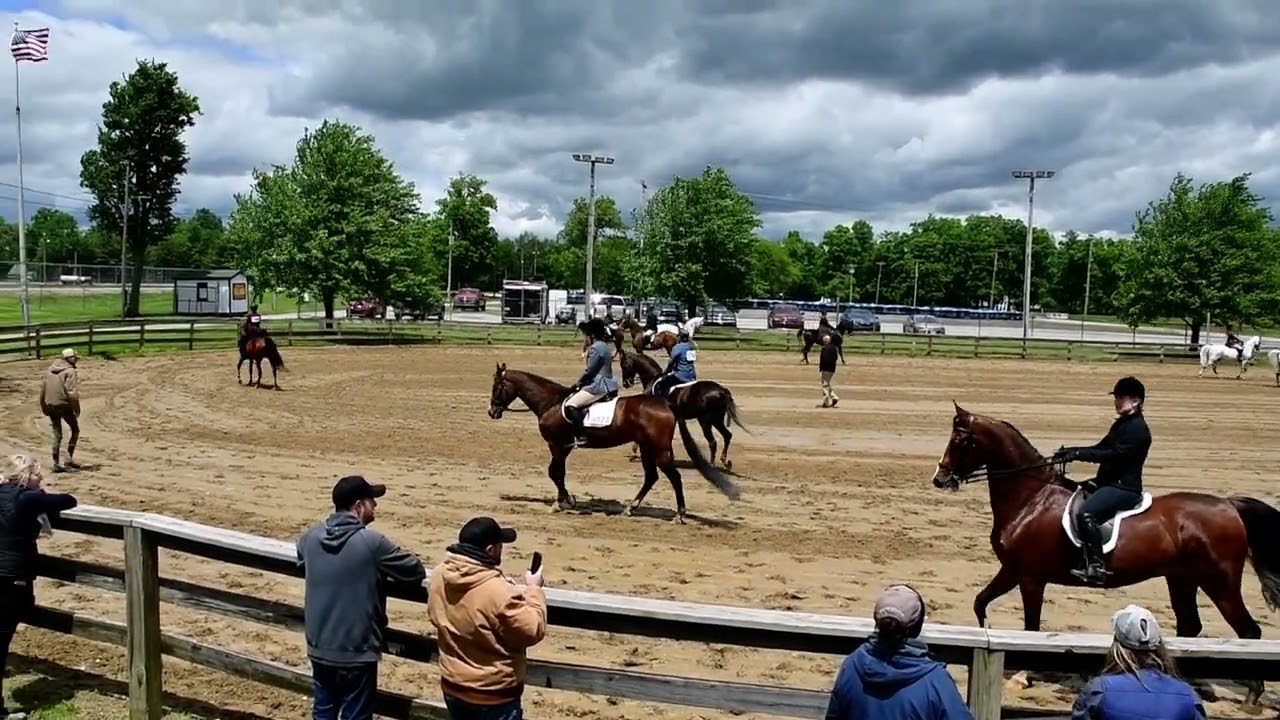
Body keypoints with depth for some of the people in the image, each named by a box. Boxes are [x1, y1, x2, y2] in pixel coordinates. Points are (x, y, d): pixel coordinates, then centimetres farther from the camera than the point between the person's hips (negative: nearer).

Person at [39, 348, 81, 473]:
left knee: (57, 435, 12)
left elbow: (42, 389, 14)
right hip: (64, 405, -6)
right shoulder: (71, 371, -10)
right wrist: (76, 409, -11)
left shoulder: (49, 370, 12)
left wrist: (44, 407, 21)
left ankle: (56, 463, 11)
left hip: (50, 405, 6)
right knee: (75, 430, 13)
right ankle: (69, 458, 6)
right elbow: (72, 393, -18)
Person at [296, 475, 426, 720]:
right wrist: (381, 570, 10)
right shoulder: (372, 542, -20)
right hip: (355, 652, -5)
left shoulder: (310, 537, -4)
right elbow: (416, 571, -9)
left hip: (318, 647, 5)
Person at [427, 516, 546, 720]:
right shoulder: (497, 592, -31)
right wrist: (533, 590, -7)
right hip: (493, 695, -7)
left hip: (453, 687, 7)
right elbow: (532, 631, -21)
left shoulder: (439, 577, -7)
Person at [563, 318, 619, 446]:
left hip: (598, 386, -11)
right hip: (608, 384, 11)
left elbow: (589, 371, -16)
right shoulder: (605, 346, 13)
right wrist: (581, 383, 18)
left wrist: (577, 384, -1)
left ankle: (579, 437, -23)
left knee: (571, 405, -16)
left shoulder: (595, 348, -16)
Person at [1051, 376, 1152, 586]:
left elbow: (1114, 454, -24)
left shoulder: (1138, 428, -14)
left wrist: (1079, 454, -27)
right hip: (1108, 482, 11)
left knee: (1086, 513, -31)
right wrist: (1070, 451, 3)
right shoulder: (1121, 424, 17)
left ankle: (1096, 568, -30)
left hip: (1125, 487, -11)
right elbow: (1101, 448, 17)